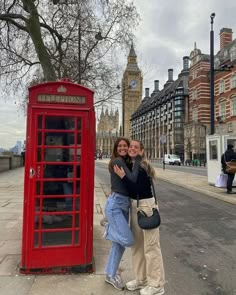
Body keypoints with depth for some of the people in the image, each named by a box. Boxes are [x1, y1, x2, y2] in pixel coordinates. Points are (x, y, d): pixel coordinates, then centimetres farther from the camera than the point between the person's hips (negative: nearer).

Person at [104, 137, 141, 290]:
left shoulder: (126, 162, 12)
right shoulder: (117, 161, -15)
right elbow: (132, 179, -22)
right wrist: (138, 161, -16)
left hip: (125, 205, 9)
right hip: (115, 204, -9)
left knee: (119, 242, 15)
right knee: (128, 240, -14)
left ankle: (111, 275, 31)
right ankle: (110, 229, 14)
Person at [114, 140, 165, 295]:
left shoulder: (142, 167, -18)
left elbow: (137, 189, -25)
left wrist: (123, 176, -24)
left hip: (146, 206, -9)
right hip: (134, 205, 9)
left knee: (150, 246, 2)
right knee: (137, 244, 17)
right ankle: (141, 279, 34)